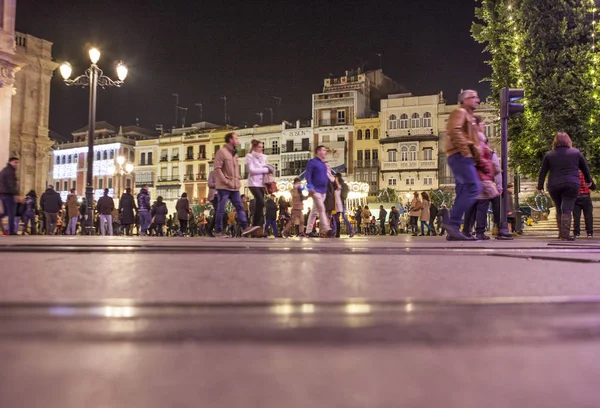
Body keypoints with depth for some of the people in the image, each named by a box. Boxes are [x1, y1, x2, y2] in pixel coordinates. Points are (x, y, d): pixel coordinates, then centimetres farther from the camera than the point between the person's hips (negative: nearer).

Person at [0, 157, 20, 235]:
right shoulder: (11, 171, -10)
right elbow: (12, 184, -19)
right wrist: (16, 194, -23)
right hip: (9, 194, -9)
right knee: (12, 213, -6)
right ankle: (11, 231, -6)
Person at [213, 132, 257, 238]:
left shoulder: (234, 153, 17)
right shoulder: (221, 152, -9)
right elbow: (217, 169, -15)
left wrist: (237, 180, 10)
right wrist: (226, 182, -18)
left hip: (235, 186, 8)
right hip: (224, 187, -8)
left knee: (240, 207, 1)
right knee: (221, 209, -2)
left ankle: (245, 227, -1)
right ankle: (218, 231, 4)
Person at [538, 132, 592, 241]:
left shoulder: (549, 155, 7)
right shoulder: (576, 153, 6)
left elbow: (543, 172, 6)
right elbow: (585, 168, 16)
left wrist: (540, 186, 11)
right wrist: (588, 180, 30)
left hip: (554, 186, 2)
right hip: (571, 185, -2)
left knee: (559, 209, 15)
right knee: (567, 209, -5)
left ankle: (561, 232, 17)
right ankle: (565, 234, -12)